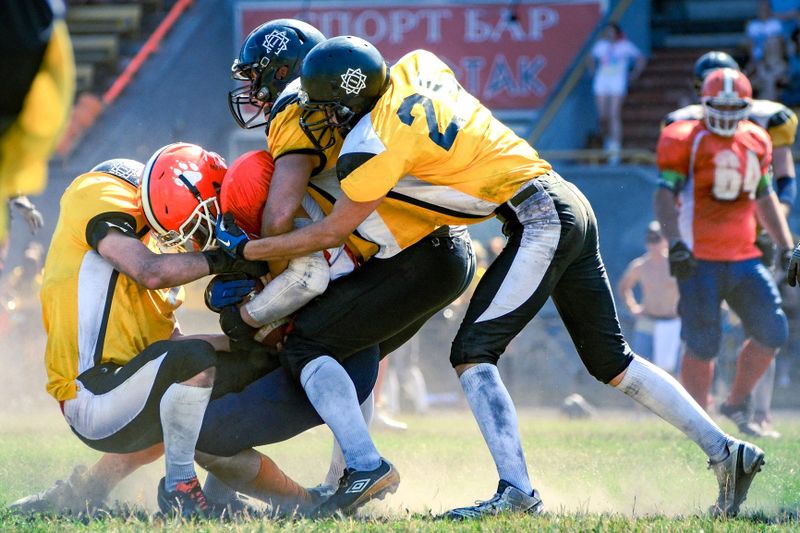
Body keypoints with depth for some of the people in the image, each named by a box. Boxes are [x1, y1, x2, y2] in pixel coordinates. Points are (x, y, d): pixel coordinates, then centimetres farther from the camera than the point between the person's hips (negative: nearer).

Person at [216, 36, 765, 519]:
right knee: (612, 361, 14)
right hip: (569, 207, 9)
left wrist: (245, 248, 2)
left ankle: (516, 490, -20)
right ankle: (725, 450, 13)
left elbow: (333, 232, -5)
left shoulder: (377, 145, -15)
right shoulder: (415, 66, 6)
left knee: (473, 354, -10)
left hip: (540, 219, -9)